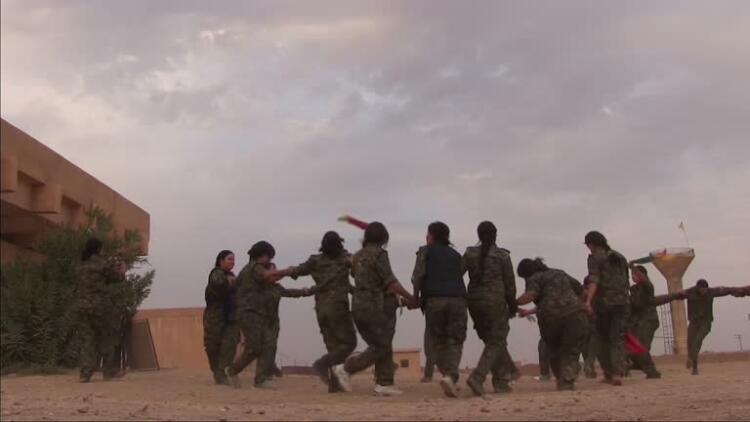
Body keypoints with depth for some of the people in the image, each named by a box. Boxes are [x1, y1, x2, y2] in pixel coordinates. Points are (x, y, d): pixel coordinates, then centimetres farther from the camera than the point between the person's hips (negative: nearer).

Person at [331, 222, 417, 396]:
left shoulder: (358, 256, 14)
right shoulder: (379, 254, -11)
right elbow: (390, 282, -17)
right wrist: (410, 297, -9)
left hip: (359, 305, 9)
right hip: (375, 307, -9)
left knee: (379, 345, 12)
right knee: (381, 347, -2)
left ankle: (384, 384, 6)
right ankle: (345, 368, -6)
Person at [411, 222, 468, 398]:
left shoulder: (425, 251, 11)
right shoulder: (456, 255, 23)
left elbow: (418, 274, -1)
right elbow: (459, 276, 18)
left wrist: (416, 296, 11)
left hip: (434, 299, -2)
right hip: (457, 299, 2)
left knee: (439, 342, 11)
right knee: (454, 342, 0)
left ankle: (448, 375, 2)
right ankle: (450, 376, -22)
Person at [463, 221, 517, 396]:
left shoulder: (469, 254, 4)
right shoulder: (502, 255, -4)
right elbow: (510, 283, 0)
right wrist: (512, 306, 11)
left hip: (474, 301, 5)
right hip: (495, 302, -4)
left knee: (493, 341, 17)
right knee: (496, 342, 1)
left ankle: (502, 381, 20)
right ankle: (477, 378, -16)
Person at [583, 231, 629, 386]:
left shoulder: (595, 257, -2)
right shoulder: (620, 257, 17)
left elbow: (594, 280, -18)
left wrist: (588, 300, -28)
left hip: (603, 301, -4)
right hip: (622, 301, 4)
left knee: (603, 338, 10)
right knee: (618, 339, 0)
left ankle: (608, 373, 12)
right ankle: (618, 373, -15)